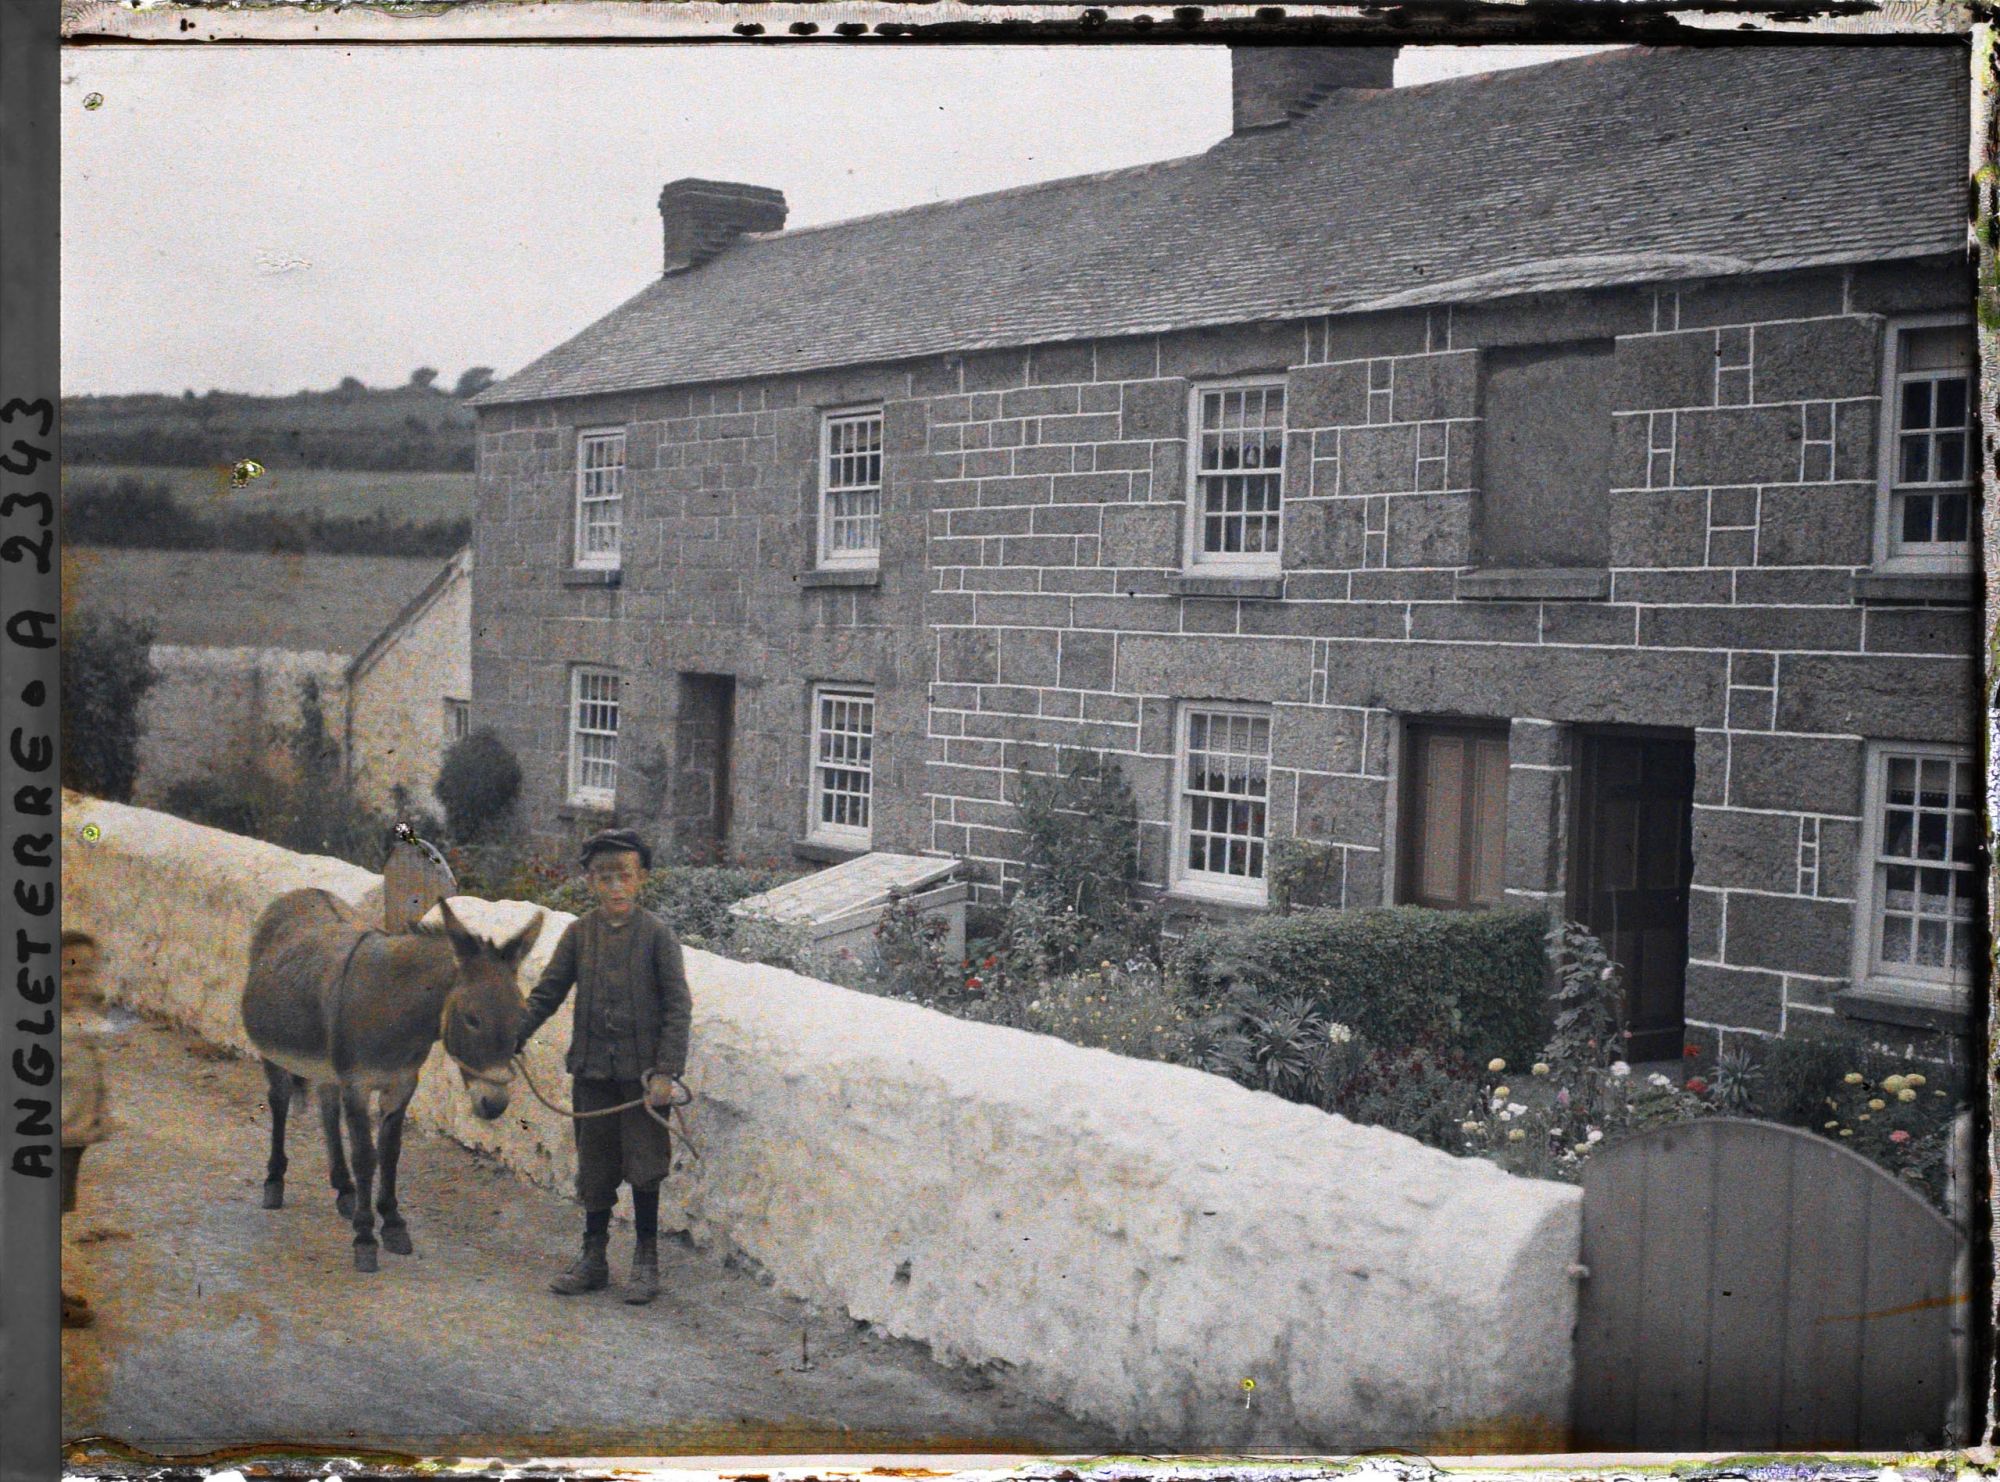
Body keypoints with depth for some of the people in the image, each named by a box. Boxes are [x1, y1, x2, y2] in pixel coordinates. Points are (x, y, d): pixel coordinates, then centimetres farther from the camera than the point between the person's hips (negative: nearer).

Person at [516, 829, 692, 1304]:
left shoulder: (656, 934, -7)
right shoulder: (579, 933, 2)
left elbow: (678, 1007, -7)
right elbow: (548, 992, 8)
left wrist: (667, 1070, -14)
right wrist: (516, 1035, -6)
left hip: (642, 1072, -3)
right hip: (592, 1069, 3)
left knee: (643, 1164, 3)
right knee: (594, 1165, 11)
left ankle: (646, 1261, 16)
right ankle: (593, 1257, 24)